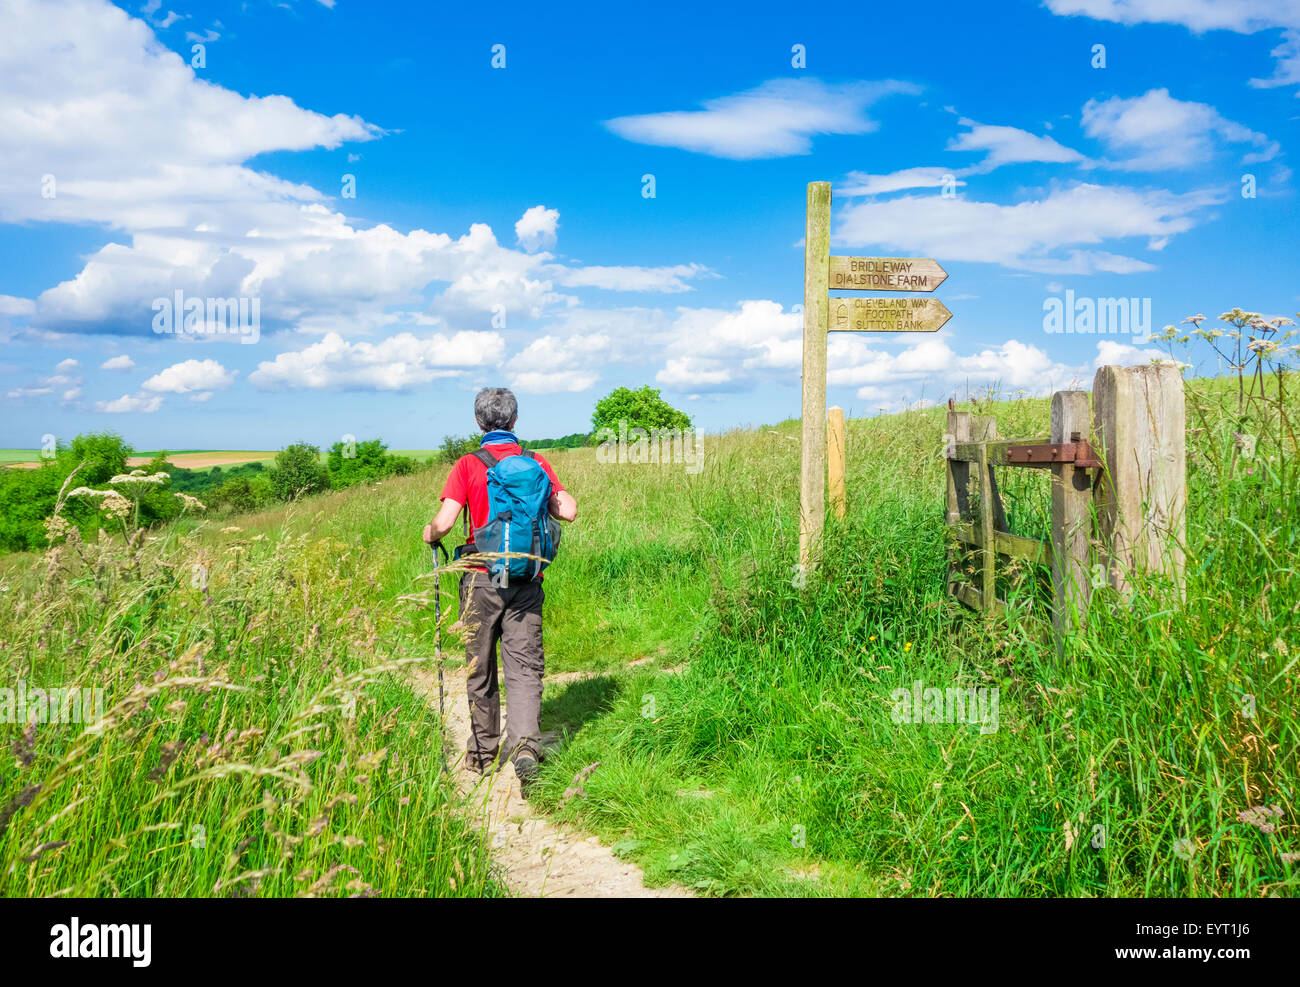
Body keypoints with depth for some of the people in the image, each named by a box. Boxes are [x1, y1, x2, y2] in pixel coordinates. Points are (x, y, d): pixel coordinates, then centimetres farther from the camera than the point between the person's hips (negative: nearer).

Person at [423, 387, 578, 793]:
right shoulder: (536, 463, 3)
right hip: (527, 581, 2)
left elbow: (444, 522, -14)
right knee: (525, 667, 2)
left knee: (480, 669, 14)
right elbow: (568, 511, -1)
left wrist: (430, 534, 9)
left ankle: (483, 752, 27)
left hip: (483, 580, -1)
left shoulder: (469, 466, -6)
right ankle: (524, 743, -18)